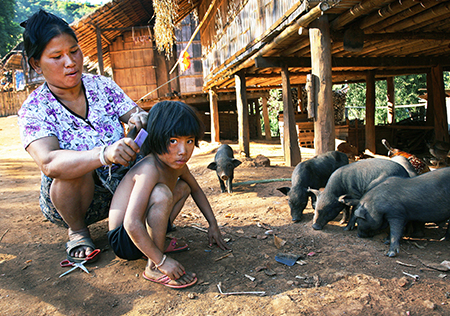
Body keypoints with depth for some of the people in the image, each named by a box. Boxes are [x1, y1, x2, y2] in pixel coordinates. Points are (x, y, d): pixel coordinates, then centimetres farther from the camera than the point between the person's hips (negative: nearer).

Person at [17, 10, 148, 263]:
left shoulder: (103, 86, -2)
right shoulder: (34, 109, -14)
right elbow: (49, 163, -32)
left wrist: (141, 119, -32)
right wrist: (104, 154, -50)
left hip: (119, 187, 3)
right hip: (67, 196, -3)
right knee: (72, 166, -36)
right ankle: (77, 231, -6)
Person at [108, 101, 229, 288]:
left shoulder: (178, 164, -3)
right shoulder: (150, 169, -30)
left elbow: (196, 190, 17)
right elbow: (132, 224, -35)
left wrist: (213, 224, 16)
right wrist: (162, 261, -30)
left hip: (142, 232, 9)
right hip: (123, 240, -8)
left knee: (183, 187, 15)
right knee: (161, 193, -32)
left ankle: (157, 241, 7)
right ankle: (154, 269, -17)